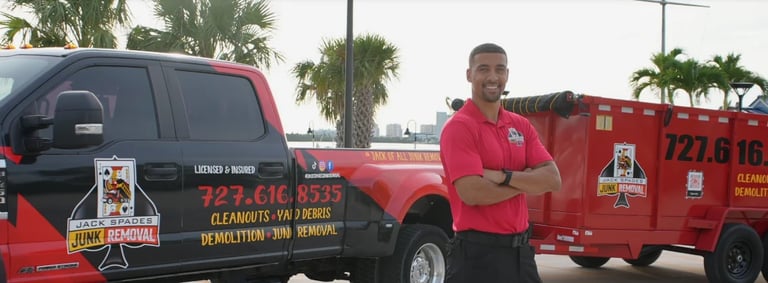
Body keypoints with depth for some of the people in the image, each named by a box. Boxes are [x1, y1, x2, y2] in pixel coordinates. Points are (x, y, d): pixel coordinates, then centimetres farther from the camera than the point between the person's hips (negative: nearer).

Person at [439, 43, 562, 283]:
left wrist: (504, 177, -16)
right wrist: (527, 182, -7)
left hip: (520, 250, 7)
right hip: (478, 253, -7)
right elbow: (472, 193, -22)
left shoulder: (521, 125, 10)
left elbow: (552, 180, 1)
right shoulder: (459, 127, -11)